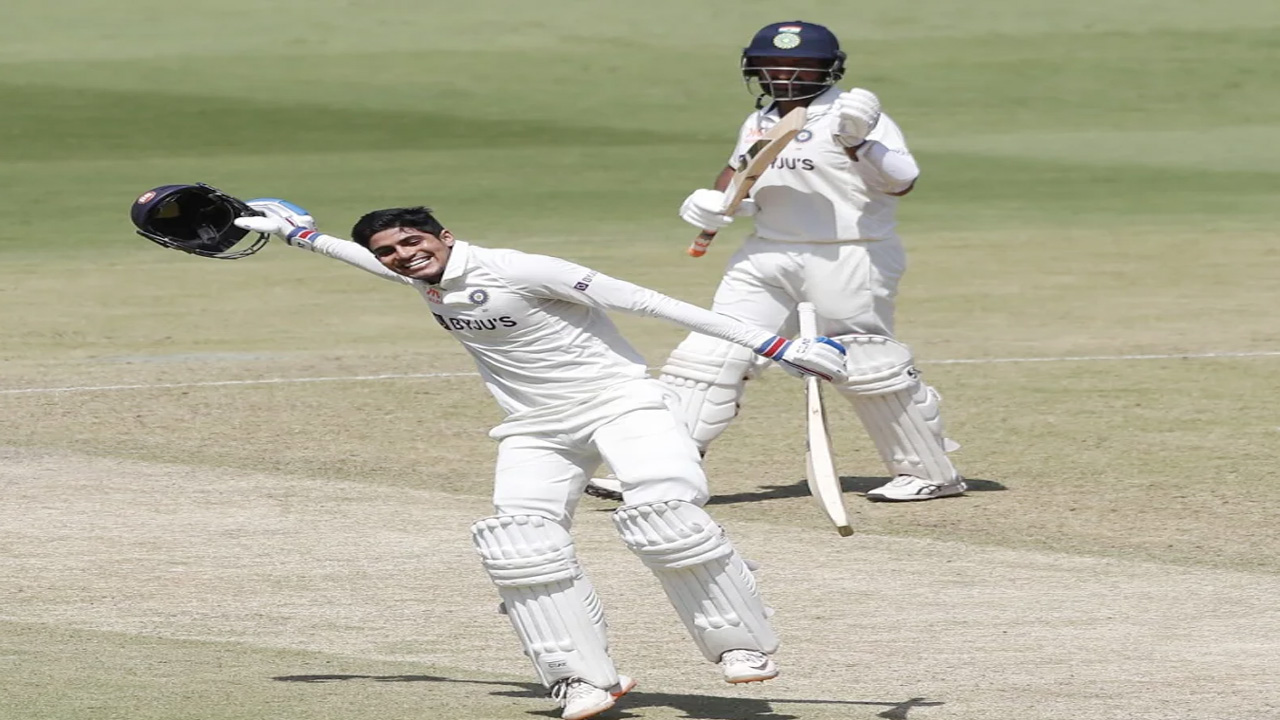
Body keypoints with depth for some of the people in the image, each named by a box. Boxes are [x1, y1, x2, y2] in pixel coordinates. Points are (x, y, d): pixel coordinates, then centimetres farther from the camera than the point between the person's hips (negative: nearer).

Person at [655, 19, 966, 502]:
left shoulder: (856, 118, -9)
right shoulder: (758, 124, 12)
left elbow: (902, 182, -20)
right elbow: (741, 171, 30)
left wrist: (859, 143, -36)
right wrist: (715, 202, 9)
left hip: (849, 259, -6)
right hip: (768, 257, 6)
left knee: (868, 365, -3)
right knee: (709, 354, -1)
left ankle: (931, 474, 13)